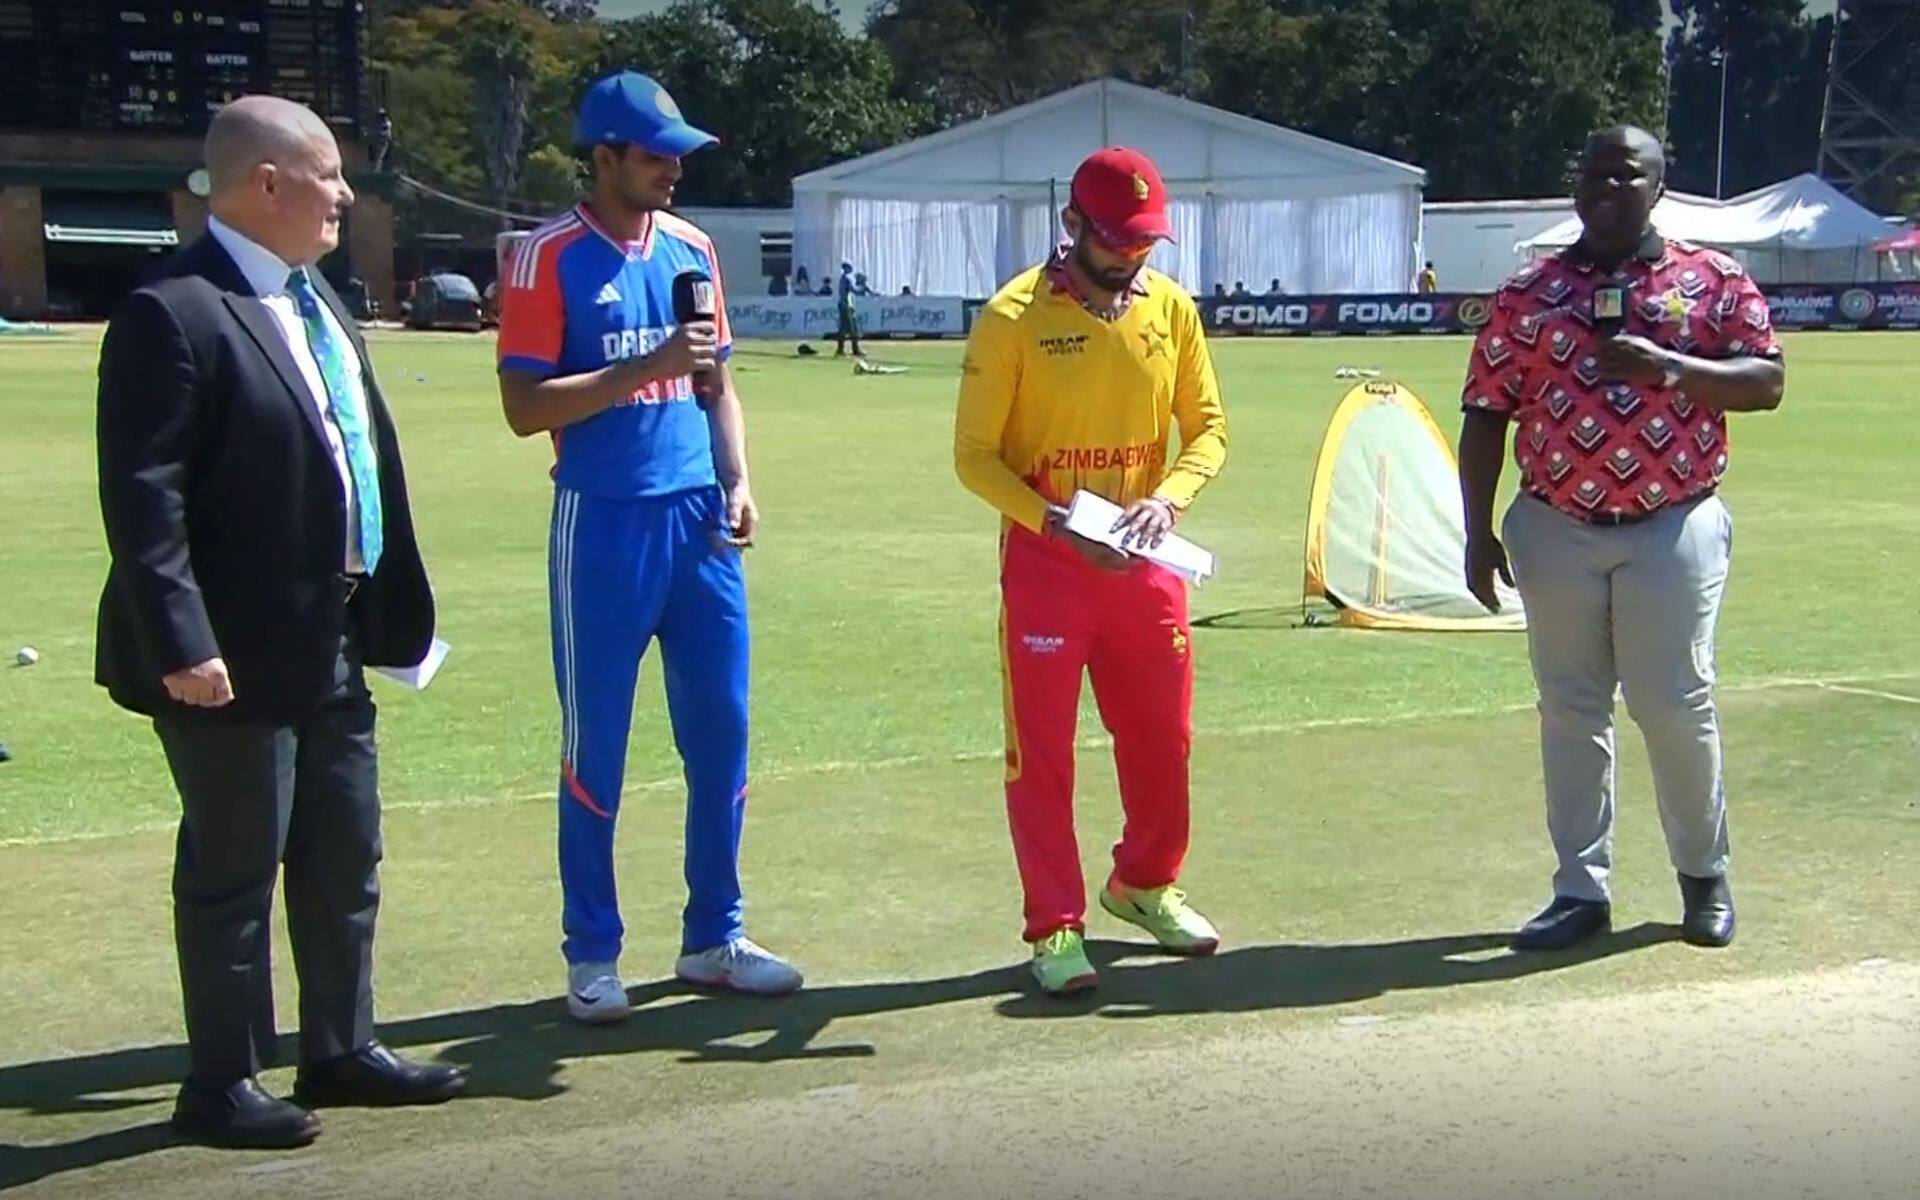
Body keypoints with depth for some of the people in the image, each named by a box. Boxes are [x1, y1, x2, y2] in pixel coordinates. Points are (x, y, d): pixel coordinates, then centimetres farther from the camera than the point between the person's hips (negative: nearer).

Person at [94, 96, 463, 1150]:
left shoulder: (315, 302, 12)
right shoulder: (173, 312, -17)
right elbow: (142, 496, -21)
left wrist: (388, 607, 13)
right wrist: (181, 644, -24)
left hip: (330, 645, 9)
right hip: (234, 655, -9)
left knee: (345, 863, 18)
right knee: (231, 869, 3)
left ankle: (341, 1051, 33)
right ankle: (221, 1085, 17)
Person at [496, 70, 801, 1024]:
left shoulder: (691, 249, 11)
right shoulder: (549, 259, -6)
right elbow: (524, 408, -12)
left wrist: (737, 482, 4)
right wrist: (648, 366, -19)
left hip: (699, 521, 5)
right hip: (604, 524, -5)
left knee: (722, 732, 8)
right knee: (595, 744, 2)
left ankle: (713, 938, 21)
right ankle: (592, 954, 14)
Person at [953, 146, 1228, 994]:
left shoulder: (1170, 308, 2)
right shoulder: (1014, 316, -11)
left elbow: (1208, 428, 8)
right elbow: (974, 454, -8)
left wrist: (1169, 498, -12)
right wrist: (1055, 523, -21)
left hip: (1144, 561, 5)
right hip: (1044, 562, -4)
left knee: (1160, 734, 15)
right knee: (1041, 749, 0)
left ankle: (1144, 884, 37)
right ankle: (1055, 926, 9)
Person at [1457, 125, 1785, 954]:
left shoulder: (1713, 281, 3)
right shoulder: (1527, 294, 6)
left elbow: (1766, 382, -3)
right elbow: (1486, 416, 6)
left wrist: (1667, 366, -18)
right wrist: (1478, 534, 0)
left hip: (1673, 528, -2)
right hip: (1557, 532, 2)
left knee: (1675, 705, -2)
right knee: (1570, 710, 6)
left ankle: (1705, 875, 19)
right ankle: (1582, 887, 15)